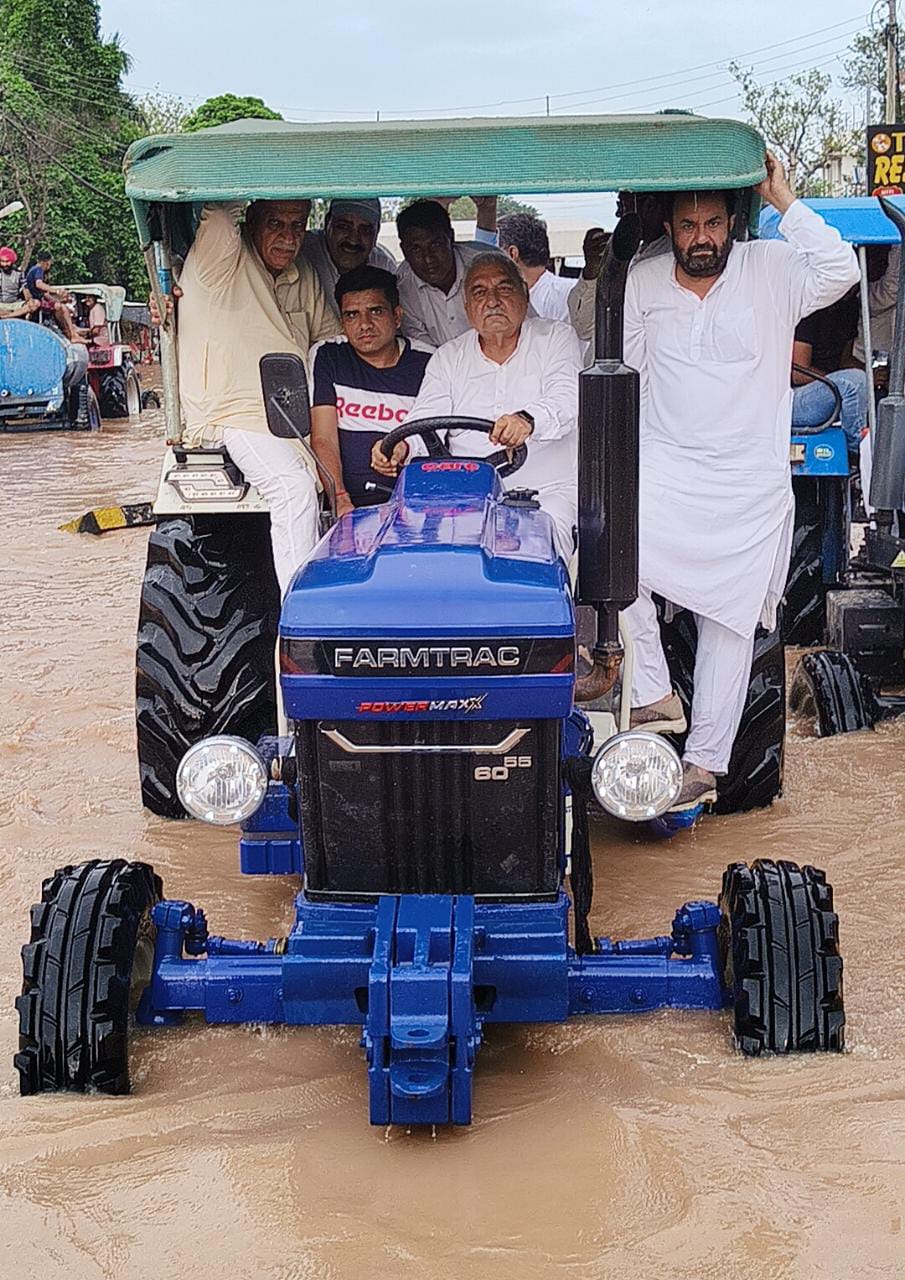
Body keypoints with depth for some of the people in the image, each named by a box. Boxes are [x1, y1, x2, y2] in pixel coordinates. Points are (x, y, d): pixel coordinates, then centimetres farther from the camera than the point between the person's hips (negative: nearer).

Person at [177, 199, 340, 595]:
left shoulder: (305, 277, 15)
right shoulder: (220, 257, -5)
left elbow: (332, 340, 25)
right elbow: (220, 206, -23)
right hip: (234, 415, -7)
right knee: (295, 487, -30)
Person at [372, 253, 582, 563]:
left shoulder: (556, 339, 7)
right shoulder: (448, 358, 15)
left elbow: (566, 401, -12)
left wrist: (528, 420, -36)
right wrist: (401, 447, -23)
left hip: (548, 491, -2)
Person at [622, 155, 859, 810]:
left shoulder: (772, 269, 0)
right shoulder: (643, 283, 7)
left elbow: (840, 271, -18)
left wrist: (785, 201, -14)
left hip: (750, 483, -1)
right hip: (664, 471, 1)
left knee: (729, 622, 3)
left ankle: (705, 762, 12)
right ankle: (655, 695, -13)